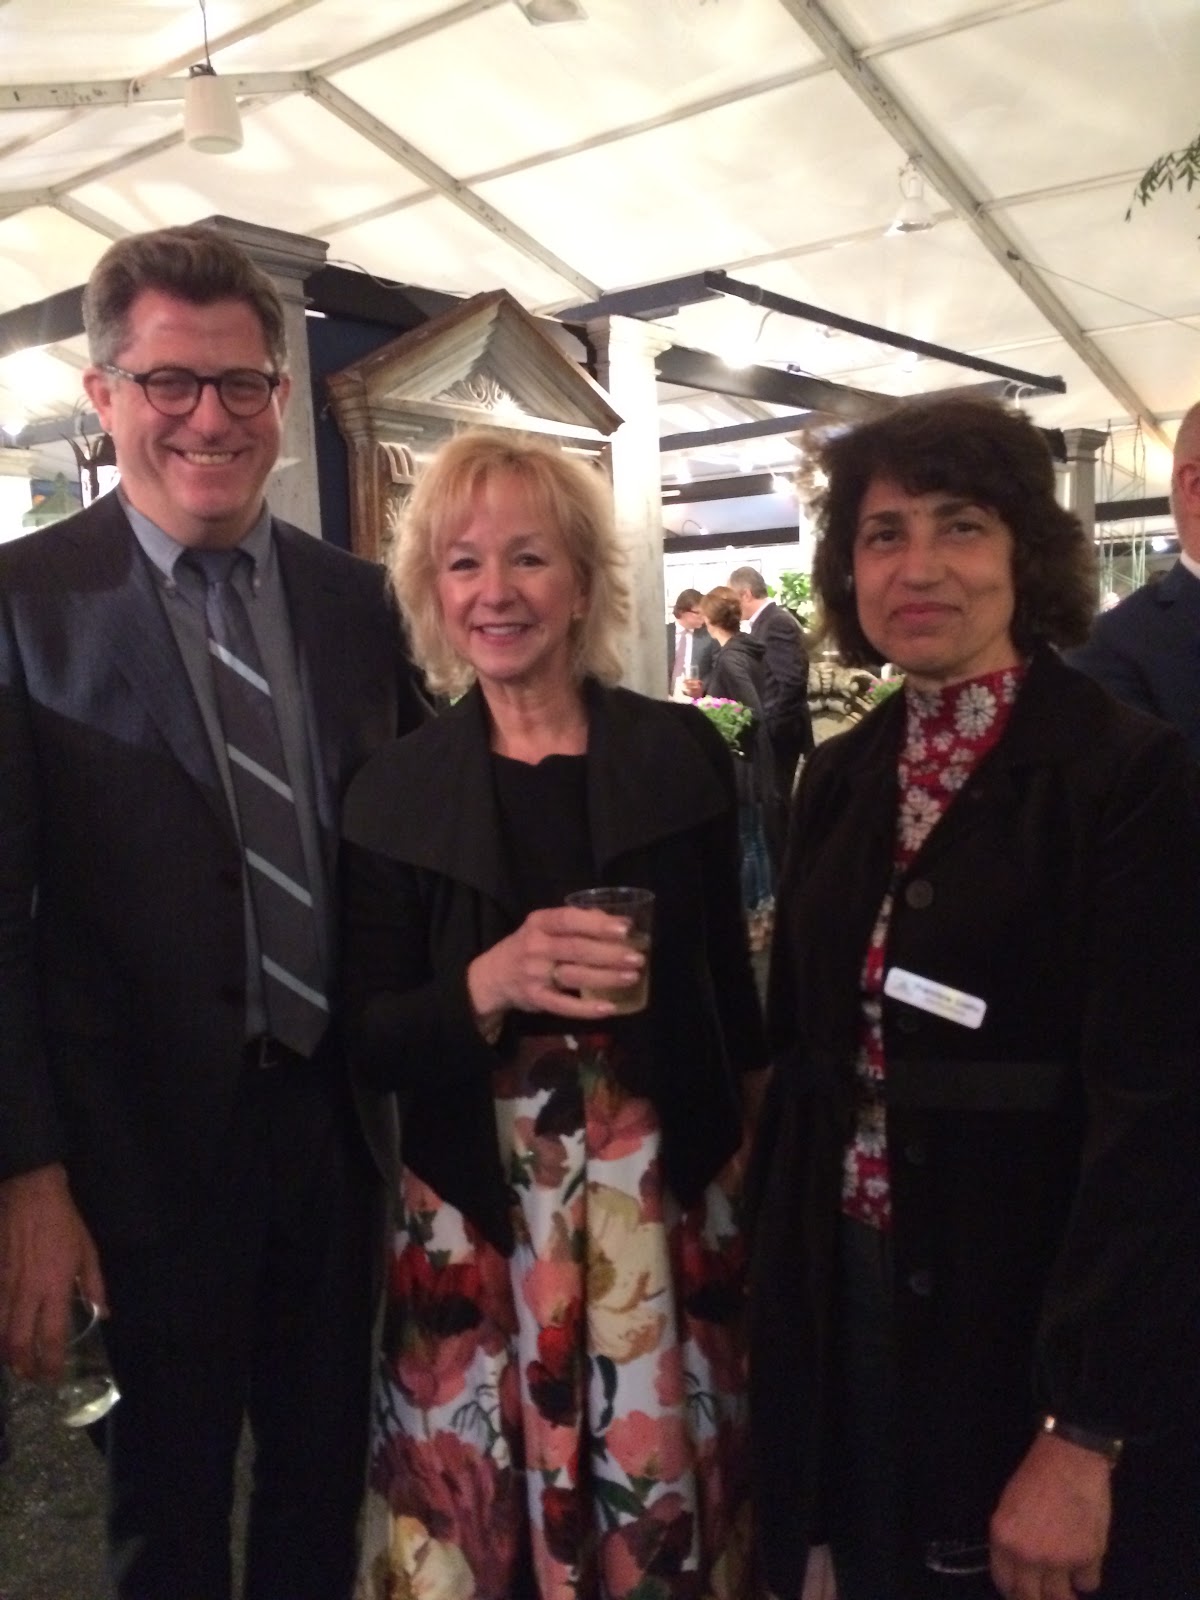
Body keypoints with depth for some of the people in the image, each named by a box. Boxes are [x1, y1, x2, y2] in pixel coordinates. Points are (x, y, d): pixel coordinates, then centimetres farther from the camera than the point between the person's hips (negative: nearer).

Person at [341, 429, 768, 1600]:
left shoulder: (681, 751, -2)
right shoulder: (394, 790, -3)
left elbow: (727, 971, 6)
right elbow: (368, 1042, -4)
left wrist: (756, 1138, 11)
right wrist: (488, 985, -22)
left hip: (668, 1186, 1)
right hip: (476, 1208, 0)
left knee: (670, 1491, 11)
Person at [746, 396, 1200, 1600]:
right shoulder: (842, 777, 3)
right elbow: (801, 1050, 8)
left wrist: (1081, 1433, -19)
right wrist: (774, 1289, 7)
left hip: (1039, 1320, -5)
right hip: (849, 1308, 5)